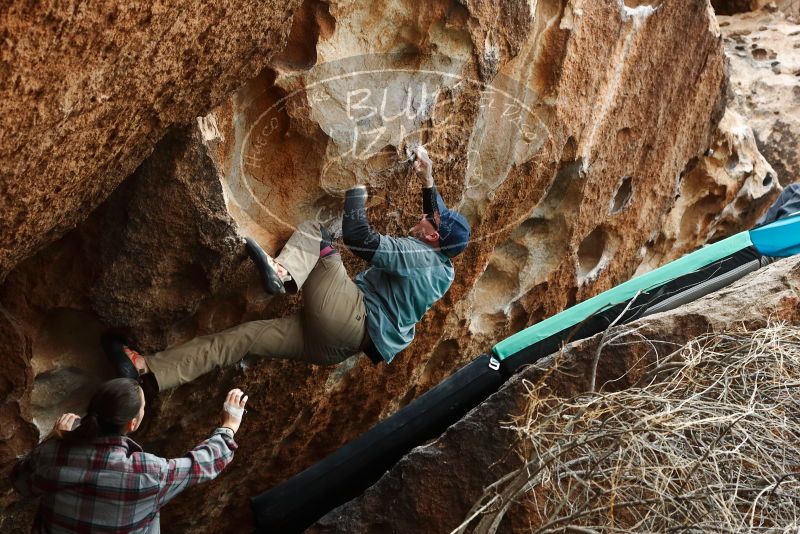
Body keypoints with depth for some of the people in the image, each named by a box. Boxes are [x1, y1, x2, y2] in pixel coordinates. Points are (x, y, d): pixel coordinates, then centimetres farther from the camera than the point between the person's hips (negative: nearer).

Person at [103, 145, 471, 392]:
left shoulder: (420, 256, -6)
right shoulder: (442, 270, 19)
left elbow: (358, 234, -18)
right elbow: (440, 219, 40)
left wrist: (355, 188, -6)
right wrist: (428, 181, 41)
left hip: (345, 320, -9)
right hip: (337, 342, 9)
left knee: (312, 231, -4)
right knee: (245, 336, 1)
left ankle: (282, 274, -34)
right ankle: (145, 369, -4)